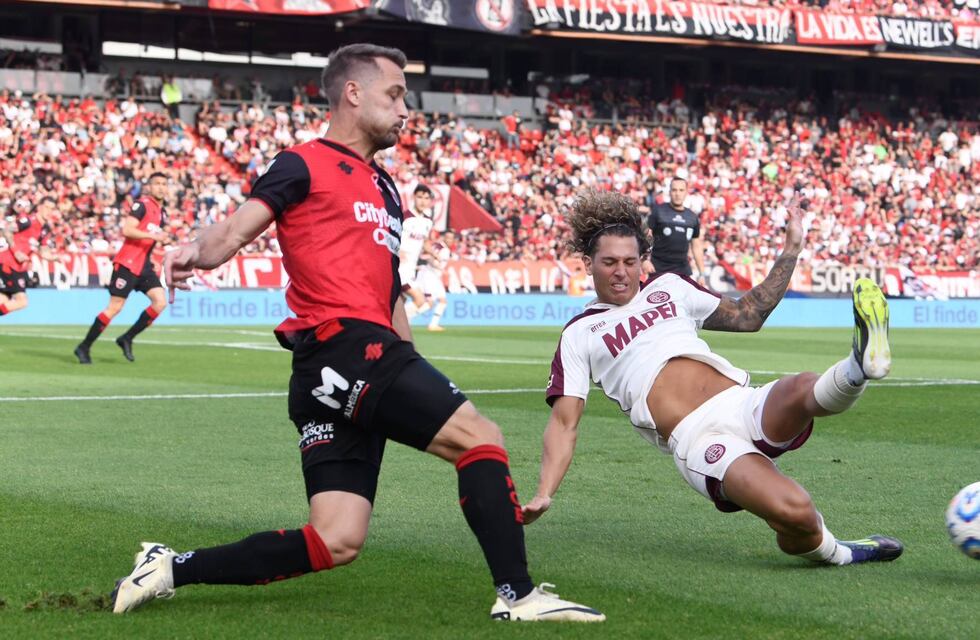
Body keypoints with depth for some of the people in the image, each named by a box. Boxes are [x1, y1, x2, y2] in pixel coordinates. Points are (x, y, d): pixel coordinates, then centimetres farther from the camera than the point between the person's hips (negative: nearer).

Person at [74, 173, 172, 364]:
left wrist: (163, 240, 11)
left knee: (160, 301, -7)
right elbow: (126, 230, -21)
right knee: (115, 307, -8)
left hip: (143, 264, 8)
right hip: (127, 262, -8)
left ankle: (127, 339, 5)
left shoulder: (162, 214, 16)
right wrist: (152, 235, -24)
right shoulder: (142, 205, -10)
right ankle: (84, 347, 3)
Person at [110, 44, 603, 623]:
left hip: (369, 363, 9)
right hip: (344, 347, -9)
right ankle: (517, 594, -9)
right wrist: (197, 252, -33)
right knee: (481, 437, -11)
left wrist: (417, 387, 27)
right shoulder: (306, 165, 2)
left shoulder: (385, 189, 28)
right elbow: (237, 228, -10)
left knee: (337, 543, 1)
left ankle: (171, 568, 6)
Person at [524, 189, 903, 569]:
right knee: (792, 510, -28)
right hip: (695, 439, -4)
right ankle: (836, 554, -7)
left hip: (744, 405, 4)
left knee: (802, 390, -37)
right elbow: (564, 422, 8)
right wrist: (543, 496, -5)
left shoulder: (669, 287, 25)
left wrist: (790, 249, 24)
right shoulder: (579, 335, 14)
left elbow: (749, 315, 31)